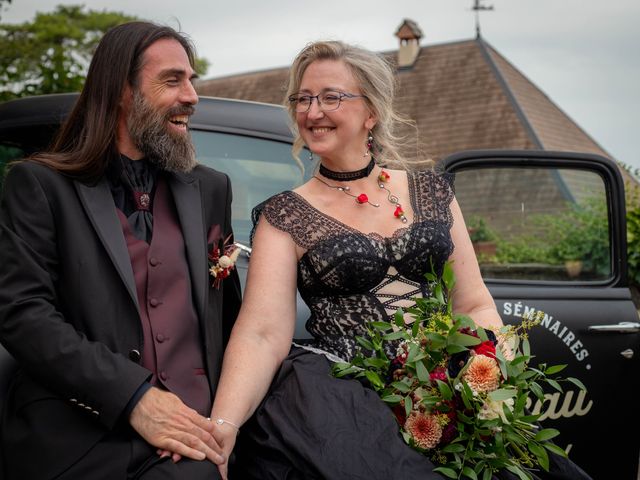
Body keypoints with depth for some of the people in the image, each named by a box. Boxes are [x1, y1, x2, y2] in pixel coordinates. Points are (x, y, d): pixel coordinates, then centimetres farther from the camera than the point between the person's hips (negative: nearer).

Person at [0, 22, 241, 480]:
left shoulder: (211, 190, 18)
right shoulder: (40, 185, 5)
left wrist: (217, 418, 0)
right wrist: (134, 397, -16)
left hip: (193, 433, 3)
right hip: (79, 439, -3)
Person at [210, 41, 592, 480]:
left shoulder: (431, 191, 12)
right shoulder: (285, 217, 4)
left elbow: (475, 305, 12)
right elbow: (262, 333, -8)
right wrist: (222, 425, -25)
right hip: (341, 391, -1)